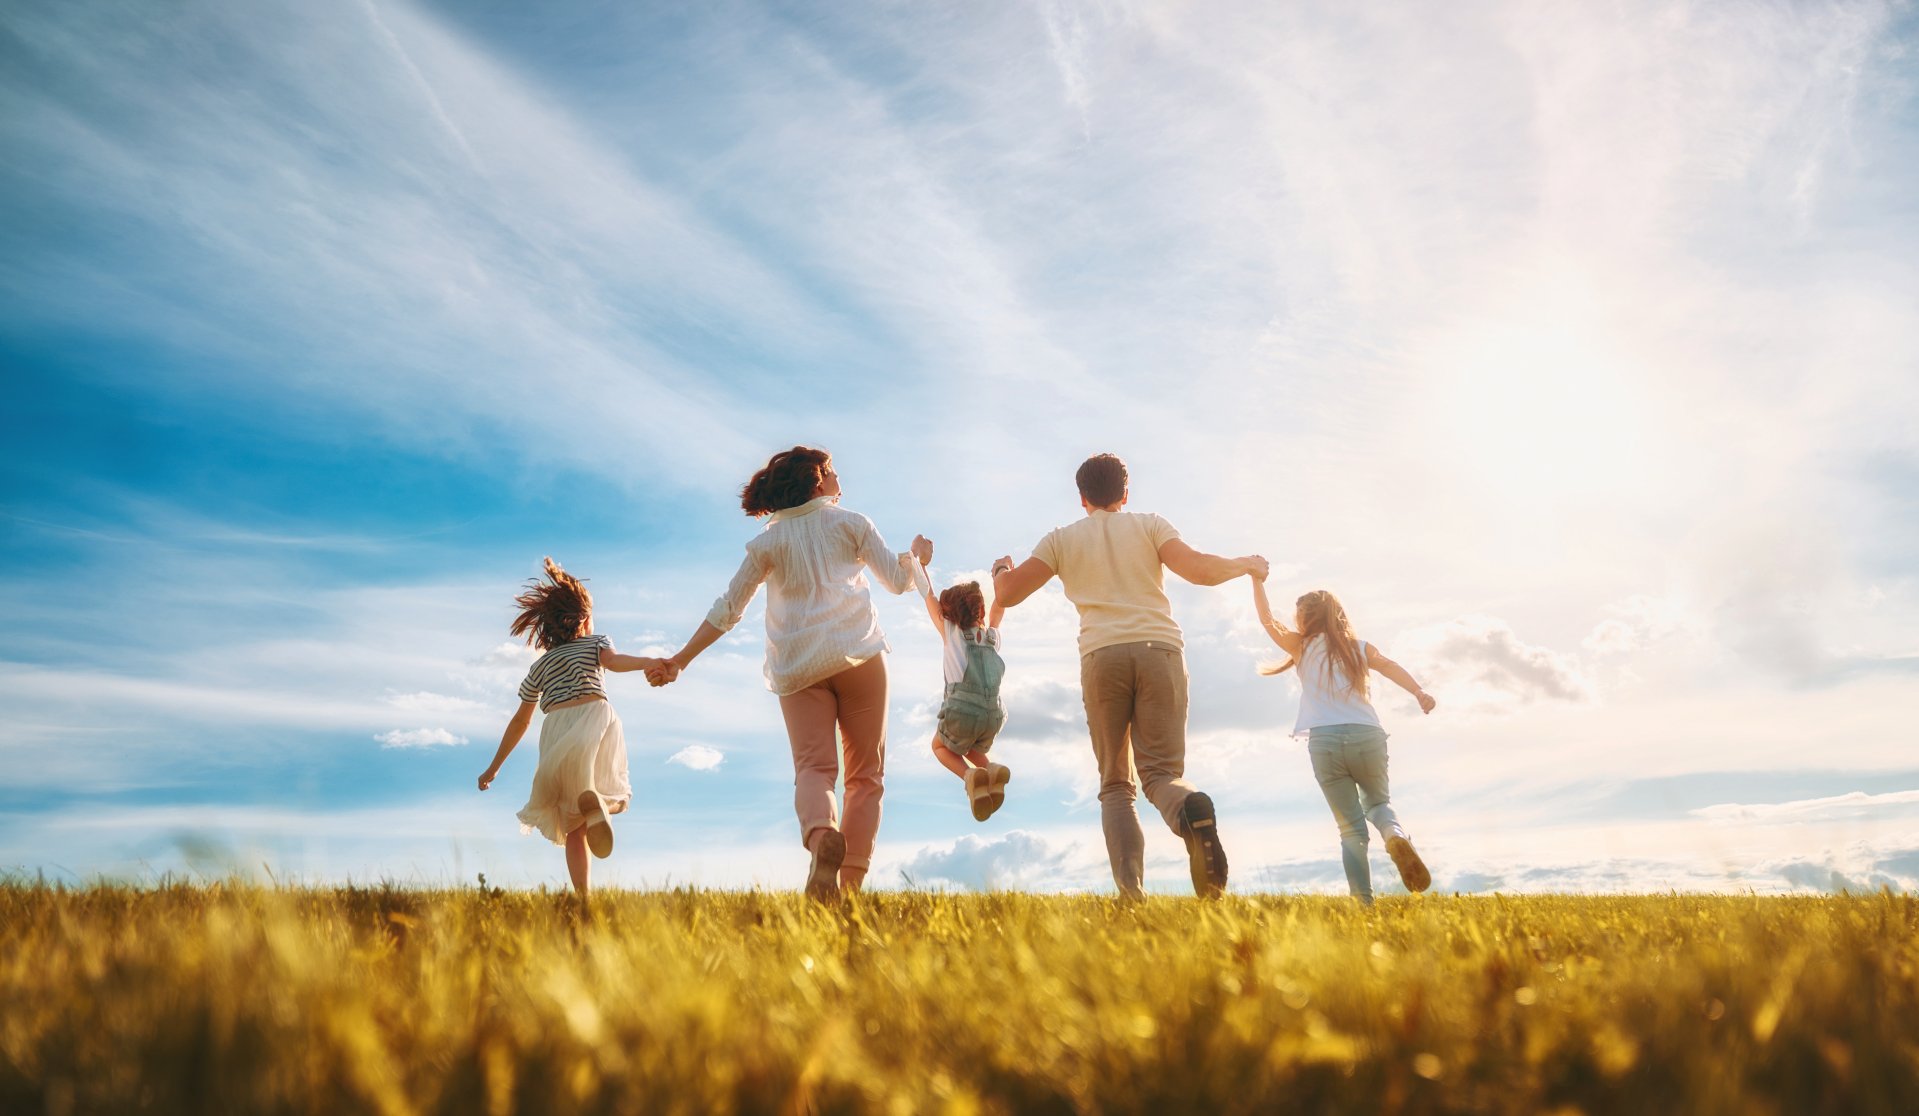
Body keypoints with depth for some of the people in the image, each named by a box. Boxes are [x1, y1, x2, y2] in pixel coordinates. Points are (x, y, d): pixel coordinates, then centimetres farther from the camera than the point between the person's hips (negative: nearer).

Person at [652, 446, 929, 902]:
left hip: (798, 667, 1)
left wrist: (681, 659, 16)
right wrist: (916, 554, 35)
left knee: (813, 767, -7)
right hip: (859, 655, -1)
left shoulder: (767, 541, 14)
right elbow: (897, 581, 14)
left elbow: (728, 609, 11)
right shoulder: (851, 523, 11)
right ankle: (851, 882, -6)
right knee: (866, 773, 5)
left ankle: (822, 836, -40)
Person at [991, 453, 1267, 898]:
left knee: (1115, 785, 9)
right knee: (1160, 771, 0)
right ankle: (1192, 810, -38)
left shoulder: (1061, 539, 18)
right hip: (1160, 649, 0)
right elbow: (1199, 570, 1)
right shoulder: (1150, 525, 17)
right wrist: (1246, 565, 20)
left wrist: (1001, 569, 38)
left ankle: (1130, 891, -12)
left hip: (1102, 656, 0)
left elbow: (1006, 595, 15)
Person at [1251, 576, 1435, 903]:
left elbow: (1267, 620, 18)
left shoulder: (1302, 646, 12)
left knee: (1351, 827, 8)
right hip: (1366, 737, 1)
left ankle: (1363, 902, -5)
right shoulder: (1360, 648, 15)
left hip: (1324, 741, -1)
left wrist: (1257, 580, 25)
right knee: (1377, 802, 25)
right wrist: (1419, 692, -18)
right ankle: (1396, 835, -9)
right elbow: (1389, 666, -2)